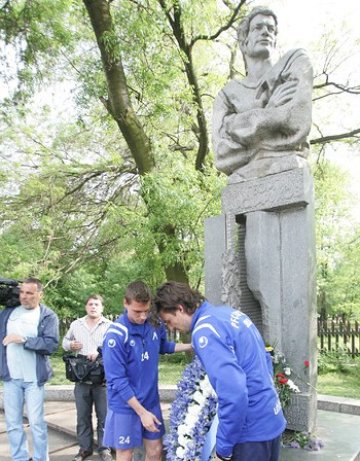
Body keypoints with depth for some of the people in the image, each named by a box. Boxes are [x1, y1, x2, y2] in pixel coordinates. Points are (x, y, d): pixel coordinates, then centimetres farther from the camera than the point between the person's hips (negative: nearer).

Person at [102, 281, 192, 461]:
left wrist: (191, 346, 3)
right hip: (125, 405, -5)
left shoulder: (154, 324, -7)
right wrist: (141, 412, -19)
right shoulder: (116, 334, -23)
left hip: (151, 400, 5)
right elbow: (117, 380, -21)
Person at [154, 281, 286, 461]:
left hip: (253, 430, -9)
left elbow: (234, 394, -29)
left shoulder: (205, 331, -21)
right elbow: (264, 358, 17)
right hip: (271, 420, 9)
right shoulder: (229, 312, 6)